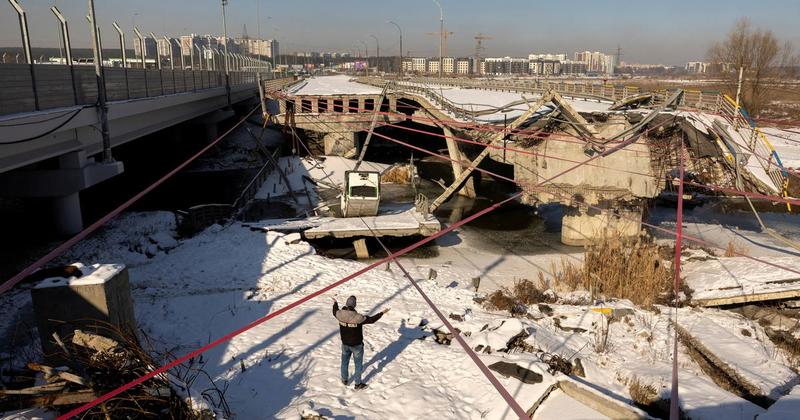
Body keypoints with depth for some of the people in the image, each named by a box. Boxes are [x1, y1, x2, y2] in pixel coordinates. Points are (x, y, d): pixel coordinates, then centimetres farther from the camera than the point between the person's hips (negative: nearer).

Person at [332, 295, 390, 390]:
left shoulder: (340, 315, -19)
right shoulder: (358, 318, -31)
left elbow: (335, 312, 7)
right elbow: (371, 319, -19)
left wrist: (335, 303, 26)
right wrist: (382, 313, -7)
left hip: (345, 343, 4)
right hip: (356, 345, -4)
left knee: (345, 361, 26)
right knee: (358, 364, 17)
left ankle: (344, 380, 44)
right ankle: (358, 384, 30)